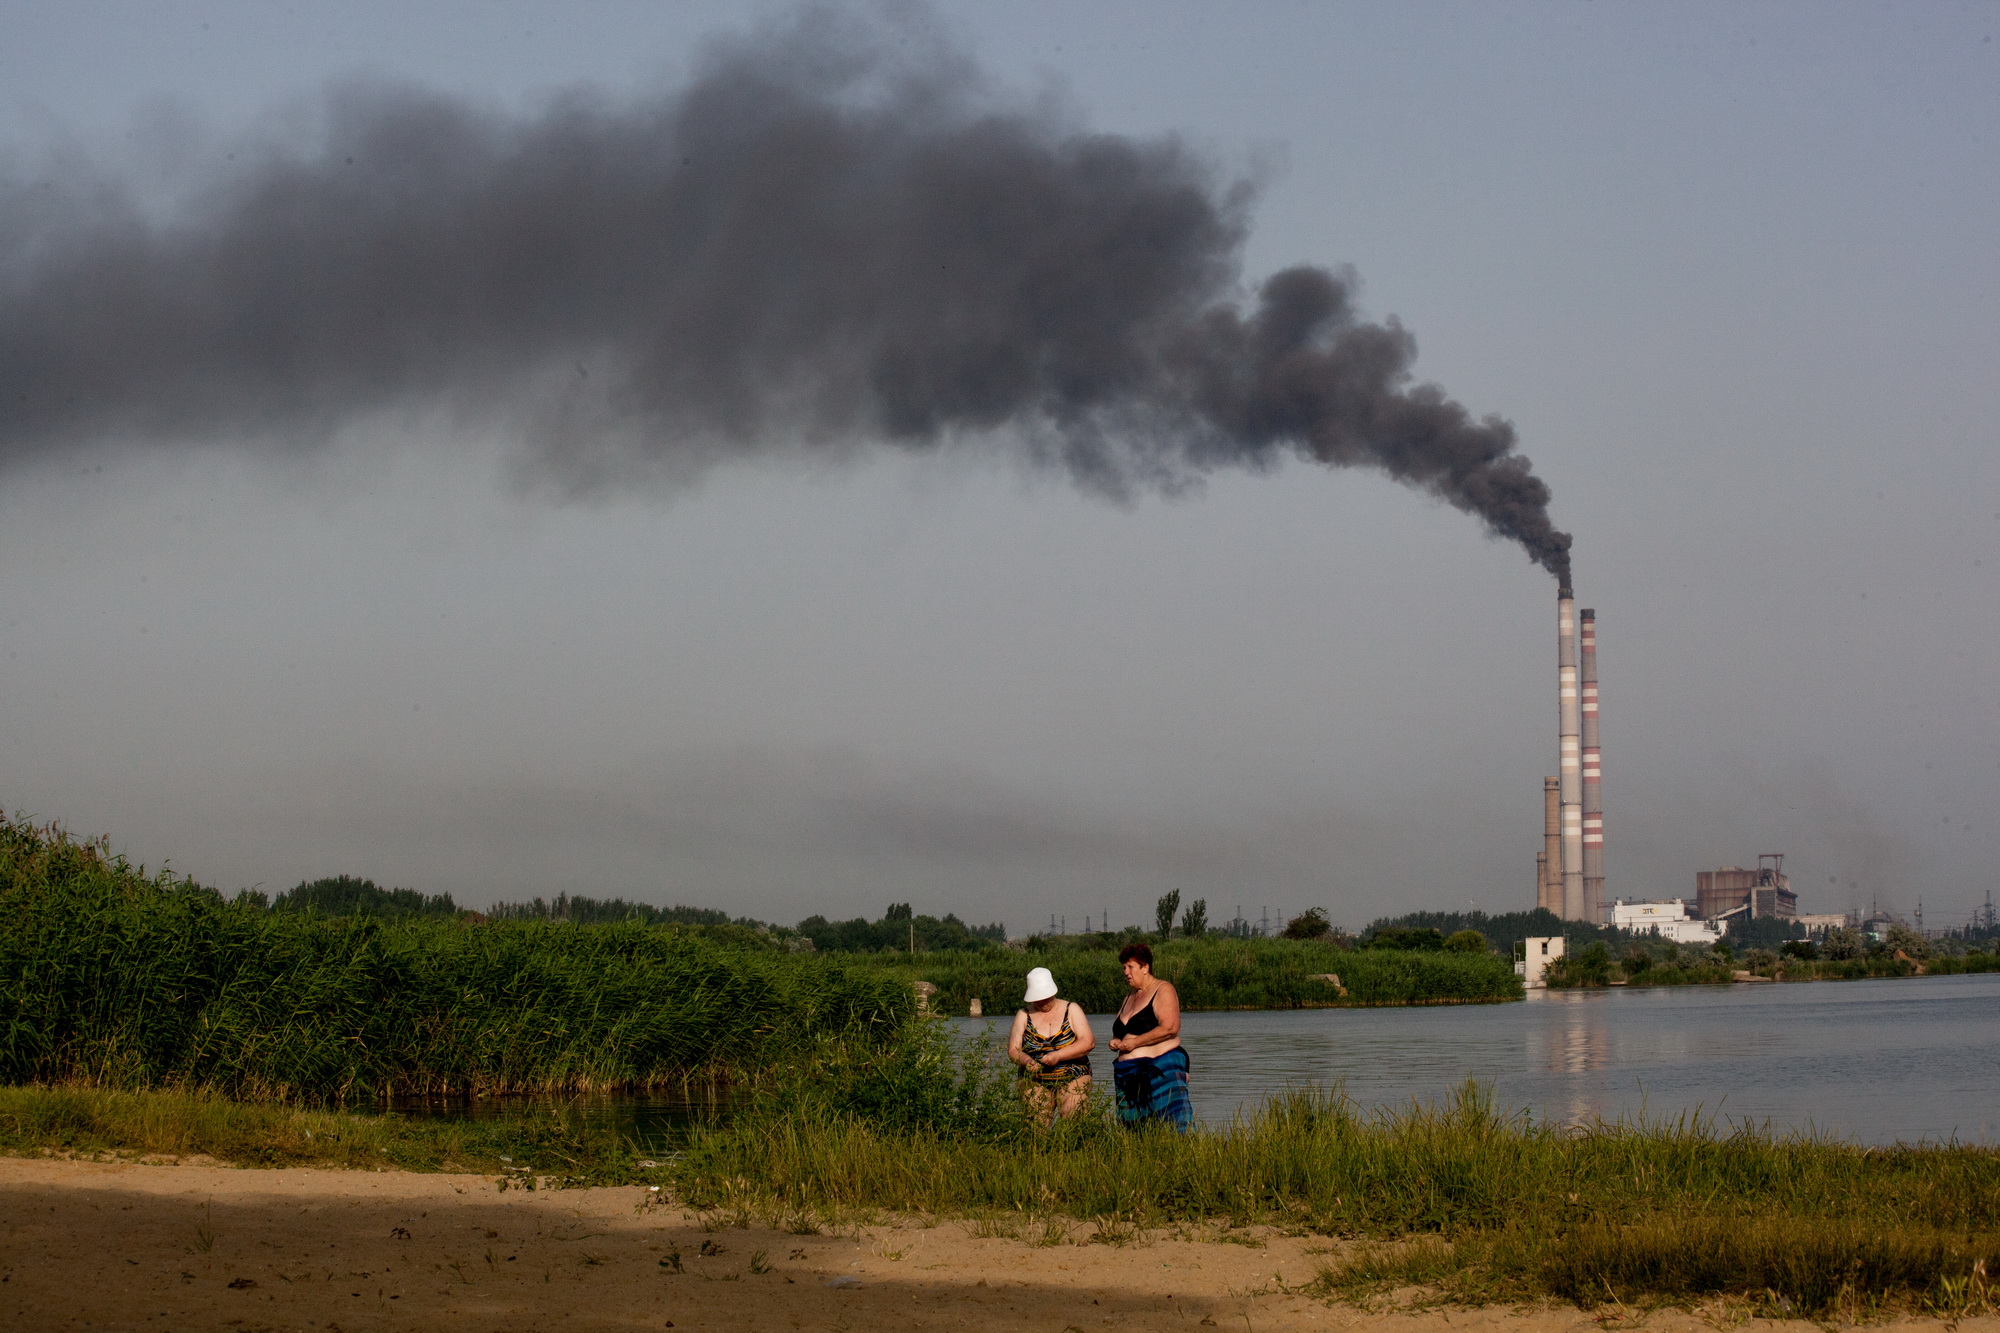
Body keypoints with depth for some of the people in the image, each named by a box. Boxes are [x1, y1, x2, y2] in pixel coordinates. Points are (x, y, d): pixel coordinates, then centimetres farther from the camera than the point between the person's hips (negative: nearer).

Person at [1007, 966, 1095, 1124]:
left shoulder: (1071, 1009, 6)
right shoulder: (1024, 1015, 10)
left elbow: (1088, 1042, -5)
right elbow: (1013, 1050, 3)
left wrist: (1058, 1056, -17)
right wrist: (1027, 1061, -20)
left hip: (1072, 1079, -1)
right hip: (1035, 1080, 1)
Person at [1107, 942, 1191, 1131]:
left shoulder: (1163, 990, -2)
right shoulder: (1130, 997, 22)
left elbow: (1170, 1028, -15)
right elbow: (1119, 1032, 30)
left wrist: (1135, 1042, -13)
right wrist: (1116, 1042, 6)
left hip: (1161, 1070, -8)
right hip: (1129, 1076, 8)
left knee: (1173, 1126, -17)